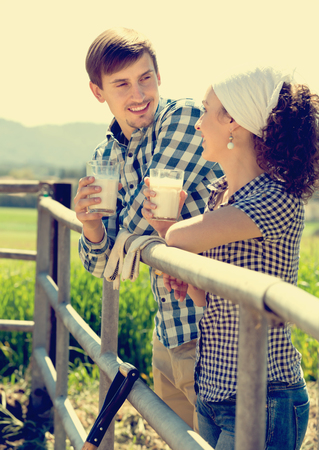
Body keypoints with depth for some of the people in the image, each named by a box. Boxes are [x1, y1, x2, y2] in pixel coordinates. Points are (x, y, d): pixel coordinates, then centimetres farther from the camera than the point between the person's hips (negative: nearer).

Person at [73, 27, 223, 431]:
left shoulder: (184, 118, -14)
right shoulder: (105, 159, 7)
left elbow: (141, 223, -21)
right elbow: (106, 265, 7)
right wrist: (91, 227, -11)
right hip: (167, 338, 7)